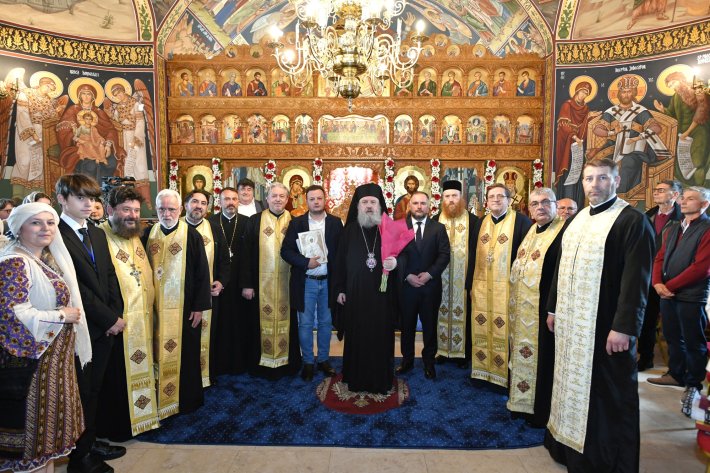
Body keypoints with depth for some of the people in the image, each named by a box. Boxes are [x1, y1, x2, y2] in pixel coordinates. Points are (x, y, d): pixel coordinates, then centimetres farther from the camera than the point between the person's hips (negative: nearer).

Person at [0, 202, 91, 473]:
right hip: (32, 357, -8)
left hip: (56, 354, 8)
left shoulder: (49, 259, 10)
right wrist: (63, 315, -15)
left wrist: (71, 314, 4)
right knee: (34, 416, 5)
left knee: (51, 414, 18)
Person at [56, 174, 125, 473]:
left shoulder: (97, 233, 11)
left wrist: (116, 314, -2)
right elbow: (75, 287, -17)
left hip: (106, 325, 6)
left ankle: (90, 442, 34)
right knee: (81, 392, 8)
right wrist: (109, 319, -13)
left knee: (93, 389, 18)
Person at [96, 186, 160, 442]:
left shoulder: (135, 236, 11)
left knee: (141, 370, 19)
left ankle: (141, 415, 36)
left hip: (142, 320, 8)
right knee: (118, 377, 7)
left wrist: (149, 310, 12)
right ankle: (116, 426, 24)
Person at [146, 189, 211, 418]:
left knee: (185, 354, 8)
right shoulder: (149, 235, 4)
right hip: (156, 307, 3)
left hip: (184, 307, -3)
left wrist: (199, 306, -10)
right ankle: (159, 398, 29)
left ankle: (188, 399, 24)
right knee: (159, 355, 12)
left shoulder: (191, 236, -7)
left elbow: (202, 272, -7)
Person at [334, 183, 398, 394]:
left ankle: (382, 380, 20)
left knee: (381, 337, 5)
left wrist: (396, 262, -21)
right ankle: (356, 379, 21)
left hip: (382, 293, 0)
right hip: (355, 293, 1)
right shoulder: (349, 230, 3)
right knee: (357, 337, 7)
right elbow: (340, 261, 4)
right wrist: (340, 289, 2)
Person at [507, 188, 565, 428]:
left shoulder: (563, 231, -15)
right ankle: (524, 401, 33)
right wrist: (514, 303, 15)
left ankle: (543, 411, 21)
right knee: (524, 355, 17)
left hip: (543, 309, -8)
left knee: (542, 360, 5)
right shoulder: (531, 230, 12)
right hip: (522, 310, 8)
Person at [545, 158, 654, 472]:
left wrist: (624, 327, -20)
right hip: (570, 323, 7)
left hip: (605, 325, -7)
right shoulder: (577, 220, 11)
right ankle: (570, 447, 33)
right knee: (573, 384, 16)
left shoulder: (632, 221, -11)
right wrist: (553, 308, 15)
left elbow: (636, 280, -16)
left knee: (605, 395, 6)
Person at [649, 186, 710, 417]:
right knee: (672, 337, 17)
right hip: (667, 293, 7)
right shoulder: (674, 228, 14)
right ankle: (676, 374, 34)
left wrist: (670, 286, -14)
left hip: (691, 296, -7)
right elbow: (660, 257, 11)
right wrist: (657, 283, -4)